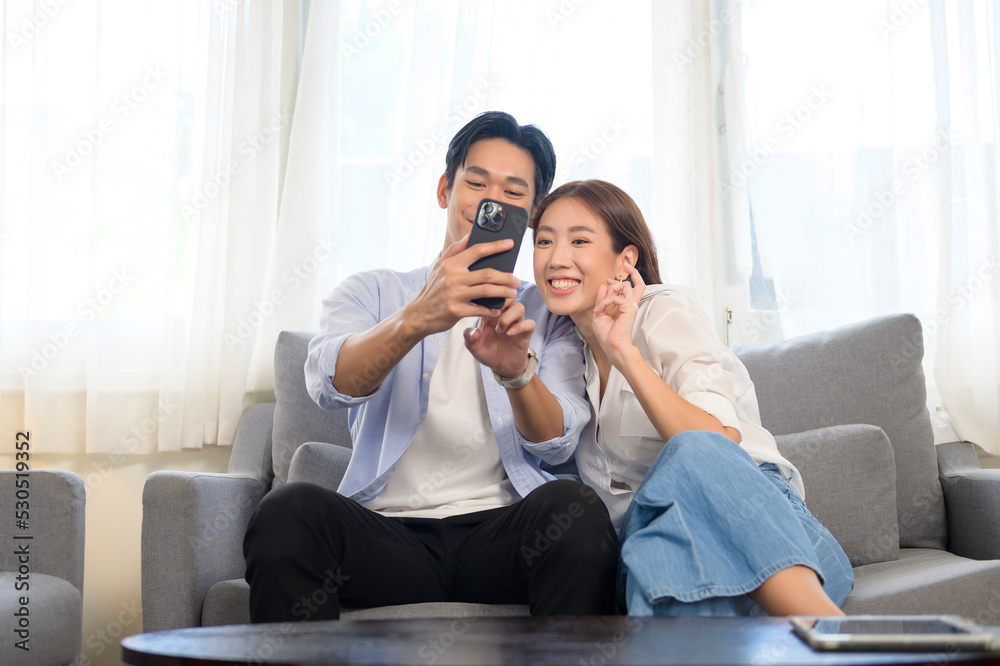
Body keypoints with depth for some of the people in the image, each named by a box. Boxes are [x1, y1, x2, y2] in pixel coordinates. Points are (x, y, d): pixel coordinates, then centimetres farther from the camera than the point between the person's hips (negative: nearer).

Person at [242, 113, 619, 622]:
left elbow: (557, 443, 1)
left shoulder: (549, 316, 20)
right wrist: (415, 319, -26)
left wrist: (517, 371, -22)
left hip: (500, 528, 1)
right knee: (288, 510, -31)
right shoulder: (371, 292, 19)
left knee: (574, 505, -33)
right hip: (386, 532, 0)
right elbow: (329, 384, -5)